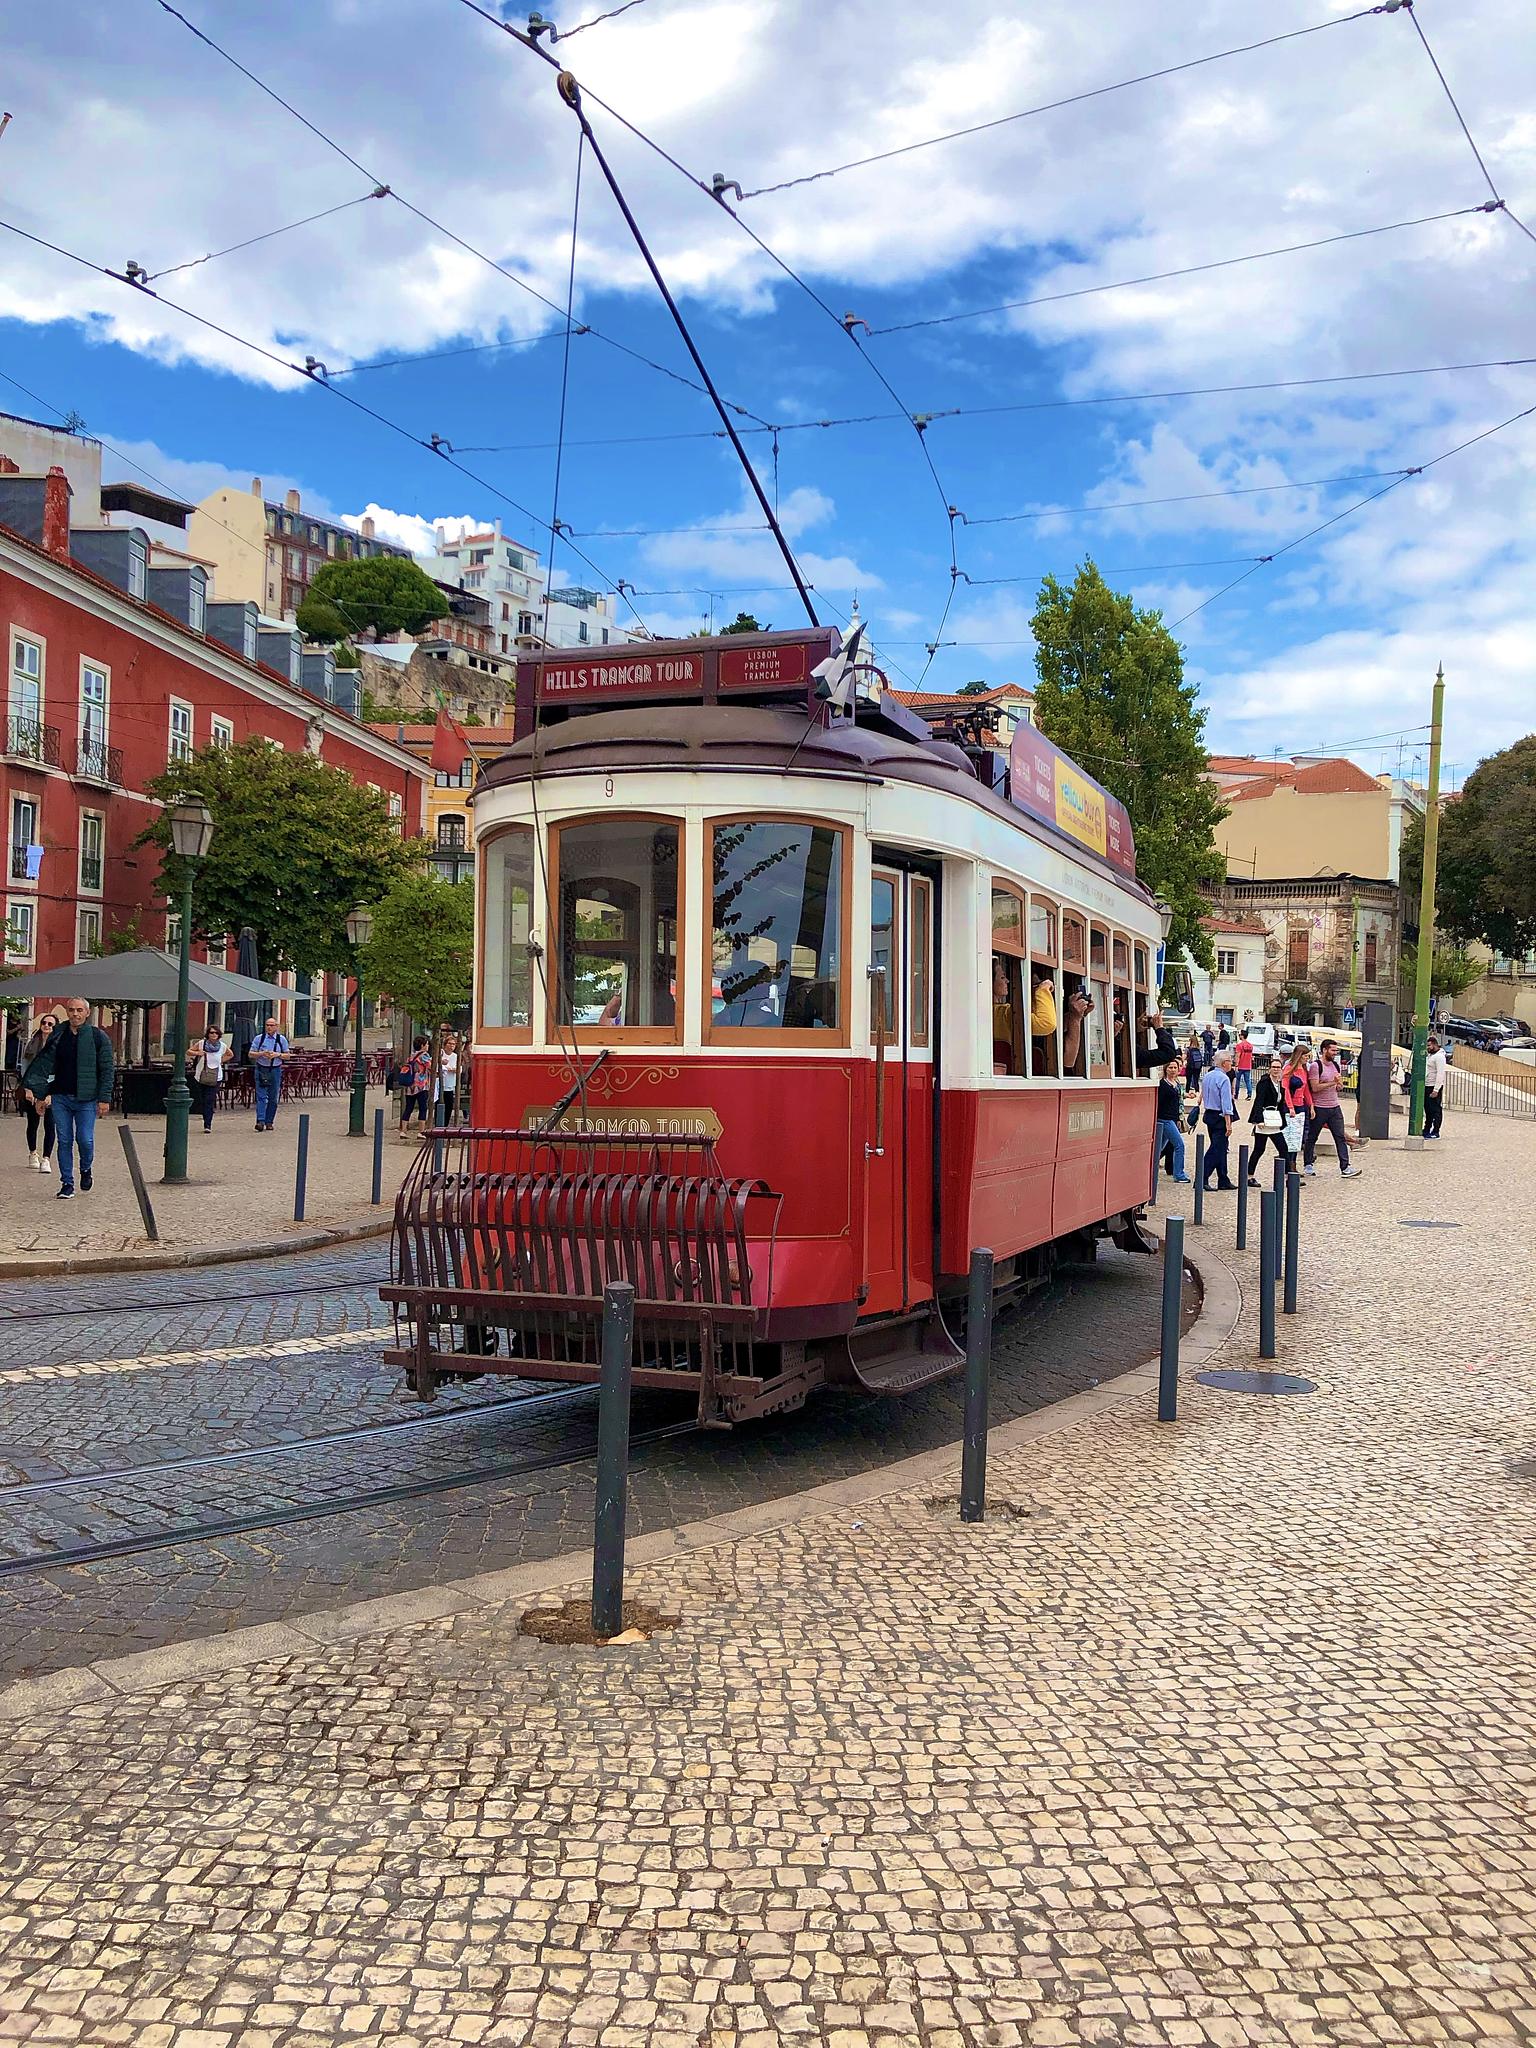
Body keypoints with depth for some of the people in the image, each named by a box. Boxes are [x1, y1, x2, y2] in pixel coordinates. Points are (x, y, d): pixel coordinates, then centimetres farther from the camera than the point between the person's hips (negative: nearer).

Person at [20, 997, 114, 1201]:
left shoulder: (98, 1037, -2)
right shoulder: (57, 1035, 7)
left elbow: (107, 1070, -3)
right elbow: (45, 1064, 12)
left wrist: (104, 1099, -8)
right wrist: (40, 1094, 9)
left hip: (86, 1099, -3)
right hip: (61, 1097, 3)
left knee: (85, 1140, -7)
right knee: (64, 1141, 3)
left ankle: (86, 1170, 23)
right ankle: (67, 1184, 11)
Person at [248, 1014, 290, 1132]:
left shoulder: (282, 1039, 5)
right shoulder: (259, 1038, 1)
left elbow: (287, 1055, 8)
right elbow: (251, 1054, 2)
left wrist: (277, 1055, -12)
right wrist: (262, 1053, -15)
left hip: (276, 1070, 2)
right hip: (261, 1070, -2)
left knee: (273, 1098, 5)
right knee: (261, 1096, -11)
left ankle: (269, 1122, 12)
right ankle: (260, 1121, -18)